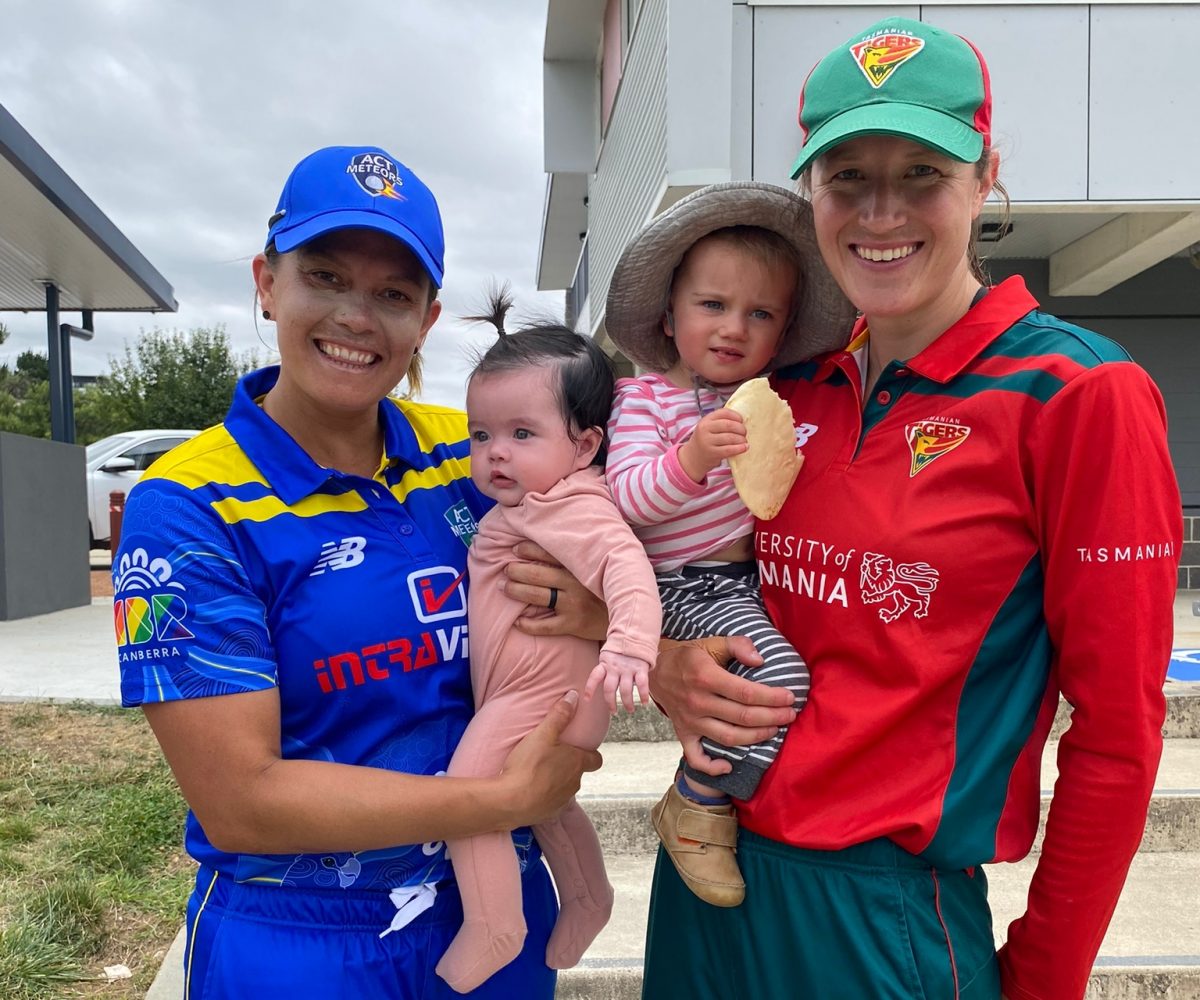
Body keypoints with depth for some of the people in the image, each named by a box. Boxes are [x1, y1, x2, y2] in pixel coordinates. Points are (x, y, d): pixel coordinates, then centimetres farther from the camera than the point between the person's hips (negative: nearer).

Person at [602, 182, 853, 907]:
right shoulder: (645, 398, -3)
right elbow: (625, 497, -14)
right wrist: (691, 457, -31)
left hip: (771, 574, 7)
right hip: (692, 588, -7)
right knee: (779, 673, -25)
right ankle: (696, 805, -3)